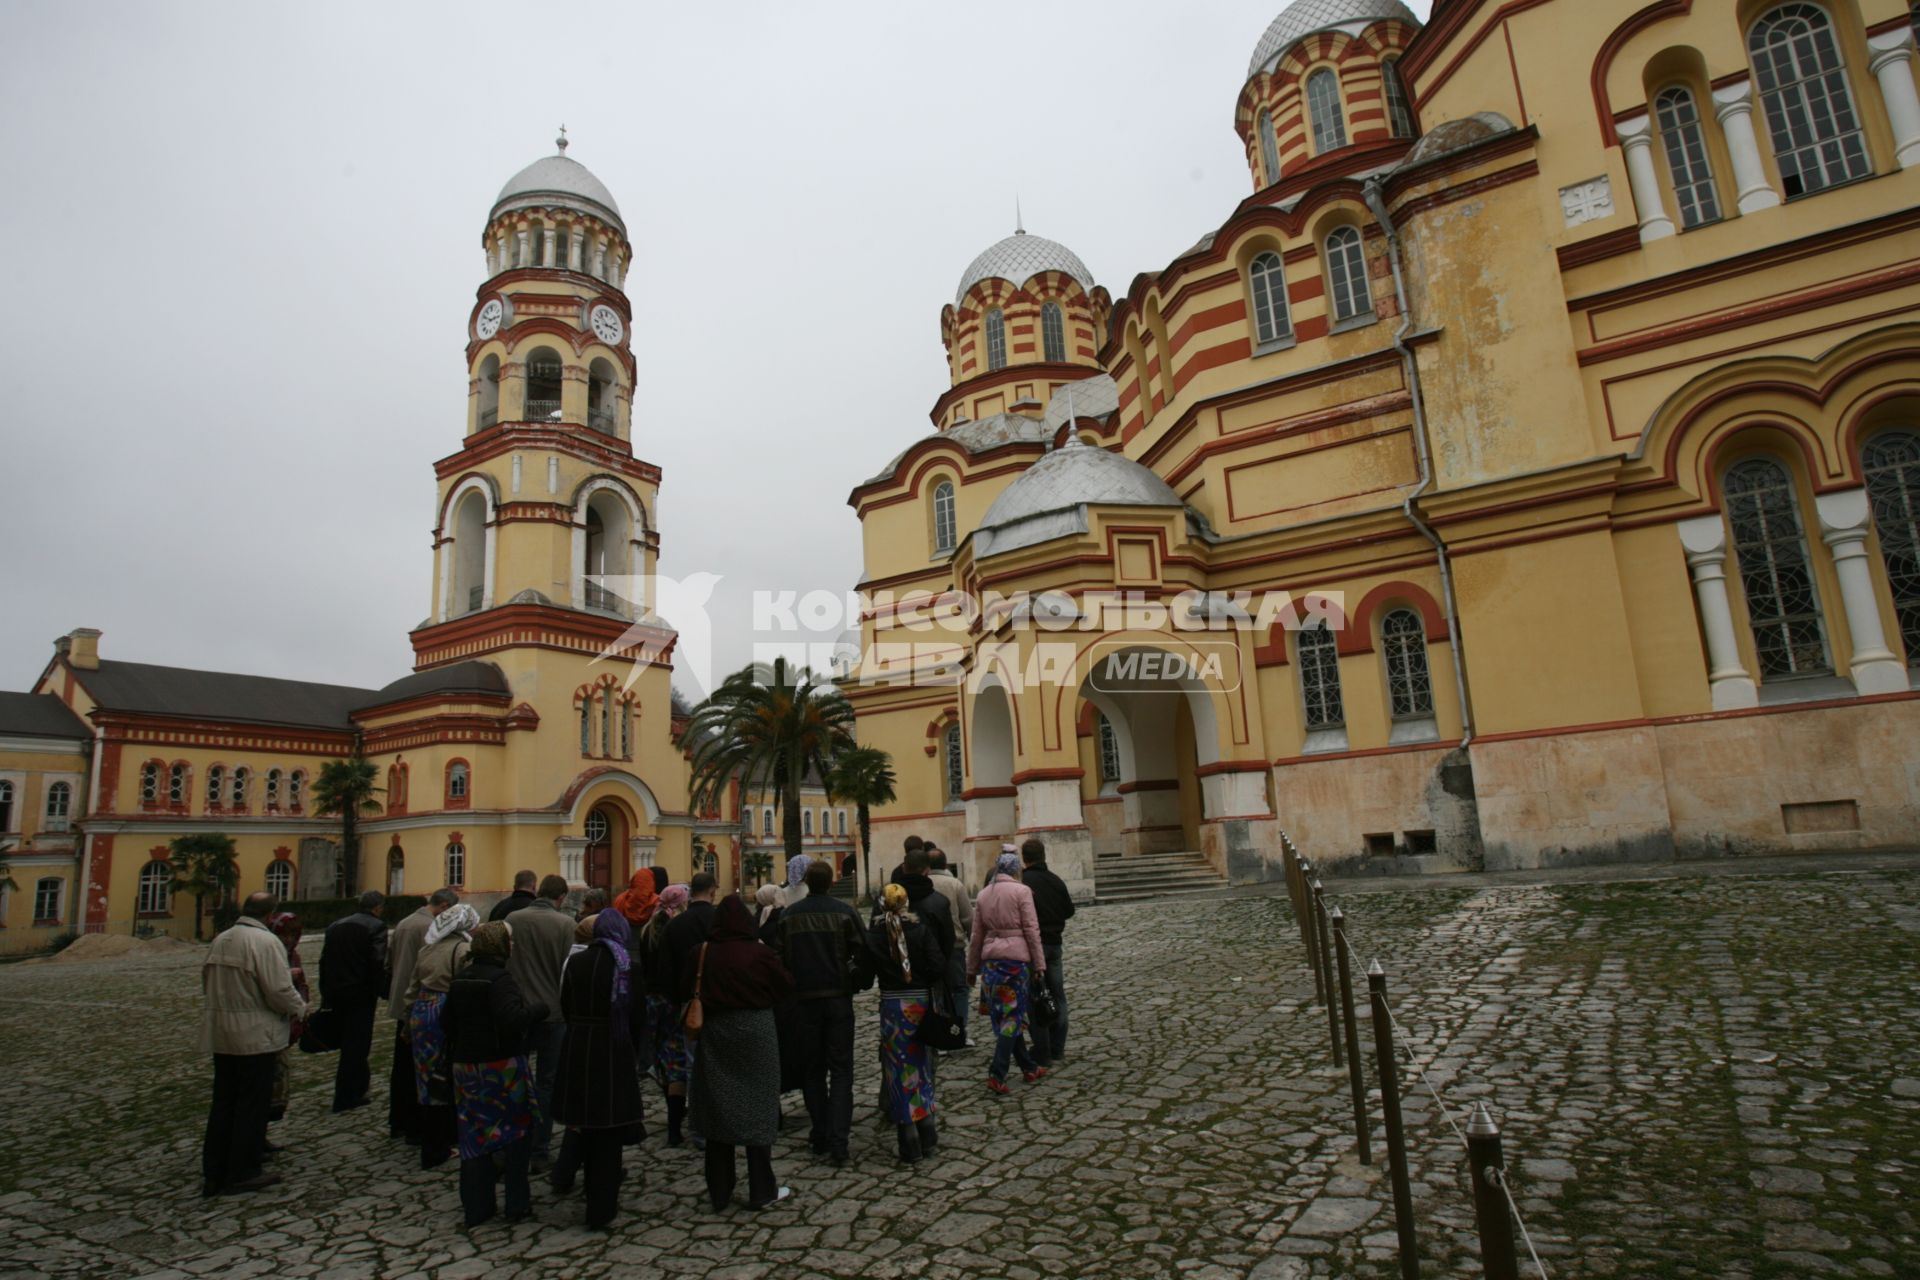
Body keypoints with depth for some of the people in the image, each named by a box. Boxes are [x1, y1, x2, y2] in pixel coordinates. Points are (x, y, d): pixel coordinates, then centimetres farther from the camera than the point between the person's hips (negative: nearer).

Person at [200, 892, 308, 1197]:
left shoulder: (220, 940, 5)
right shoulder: (266, 942, -18)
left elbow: (207, 984, 15)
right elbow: (279, 991, -20)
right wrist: (300, 1008, -2)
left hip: (220, 1033, 7)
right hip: (255, 1035, -7)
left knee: (223, 1102, 15)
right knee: (252, 1105, 5)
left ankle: (213, 1173, 22)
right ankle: (242, 1173, 13)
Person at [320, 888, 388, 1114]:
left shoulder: (336, 926, 11)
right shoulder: (376, 926, -10)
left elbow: (324, 961, 11)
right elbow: (378, 963, -17)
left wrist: (325, 993, 14)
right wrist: (380, 990, -6)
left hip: (336, 992, 7)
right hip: (361, 993, -7)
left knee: (350, 1042, 21)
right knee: (355, 1043, 2)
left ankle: (359, 1084, 33)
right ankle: (344, 1099, 6)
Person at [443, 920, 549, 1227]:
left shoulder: (460, 979, 6)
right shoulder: (500, 978, -18)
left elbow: (446, 1022, 13)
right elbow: (512, 1020, -29)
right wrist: (540, 1008, -13)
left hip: (466, 1065, 7)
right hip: (501, 1065, -6)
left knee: (474, 1133, 14)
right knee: (517, 1131, 8)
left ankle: (476, 1207, 20)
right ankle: (517, 1203, 14)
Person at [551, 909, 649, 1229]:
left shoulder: (574, 963, -1)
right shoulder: (630, 966, -10)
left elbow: (566, 1009, 4)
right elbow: (638, 1016, -6)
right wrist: (632, 1048, 11)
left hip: (576, 1050, 4)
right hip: (614, 1051, -3)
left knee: (586, 1122, 19)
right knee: (609, 1126, 6)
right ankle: (601, 1208, 12)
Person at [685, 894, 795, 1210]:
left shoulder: (703, 953, -8)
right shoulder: (760, 952, -14)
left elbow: (685, 991, 1)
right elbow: (787, 986, -5)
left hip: (715, 1033, 3)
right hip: (754, 1032, -2)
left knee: (718, 1108, 13)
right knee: (756, 1107, 7)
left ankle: (719, 1189, 22)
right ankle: (762, 1190, 12)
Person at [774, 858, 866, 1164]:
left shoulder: (788, 916, 1)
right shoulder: (845, 913, -7)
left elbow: (778, 959, 3)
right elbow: (863, 955, -9)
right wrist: (857, 982, 8)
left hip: (803, 1000, 2)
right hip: (838, 999, -2)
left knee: (812, 1070, 14)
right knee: (841, 1070, 4)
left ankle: (820, 1137, 18)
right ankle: (838, 1139, -5)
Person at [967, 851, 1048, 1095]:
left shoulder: (984, 894, 9)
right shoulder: (1021, 891, -4)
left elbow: (977, 935, 12)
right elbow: (1031, 929, -7)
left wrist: (972, 968, 18)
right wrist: (1039, 963, -2)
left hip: (990, 959, 5)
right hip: (1016, 958, -5)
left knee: (1003, 1014, 13)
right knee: (1013, 1015, 1)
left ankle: (1030, 1068, 22)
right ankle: (997, 1075, -6)